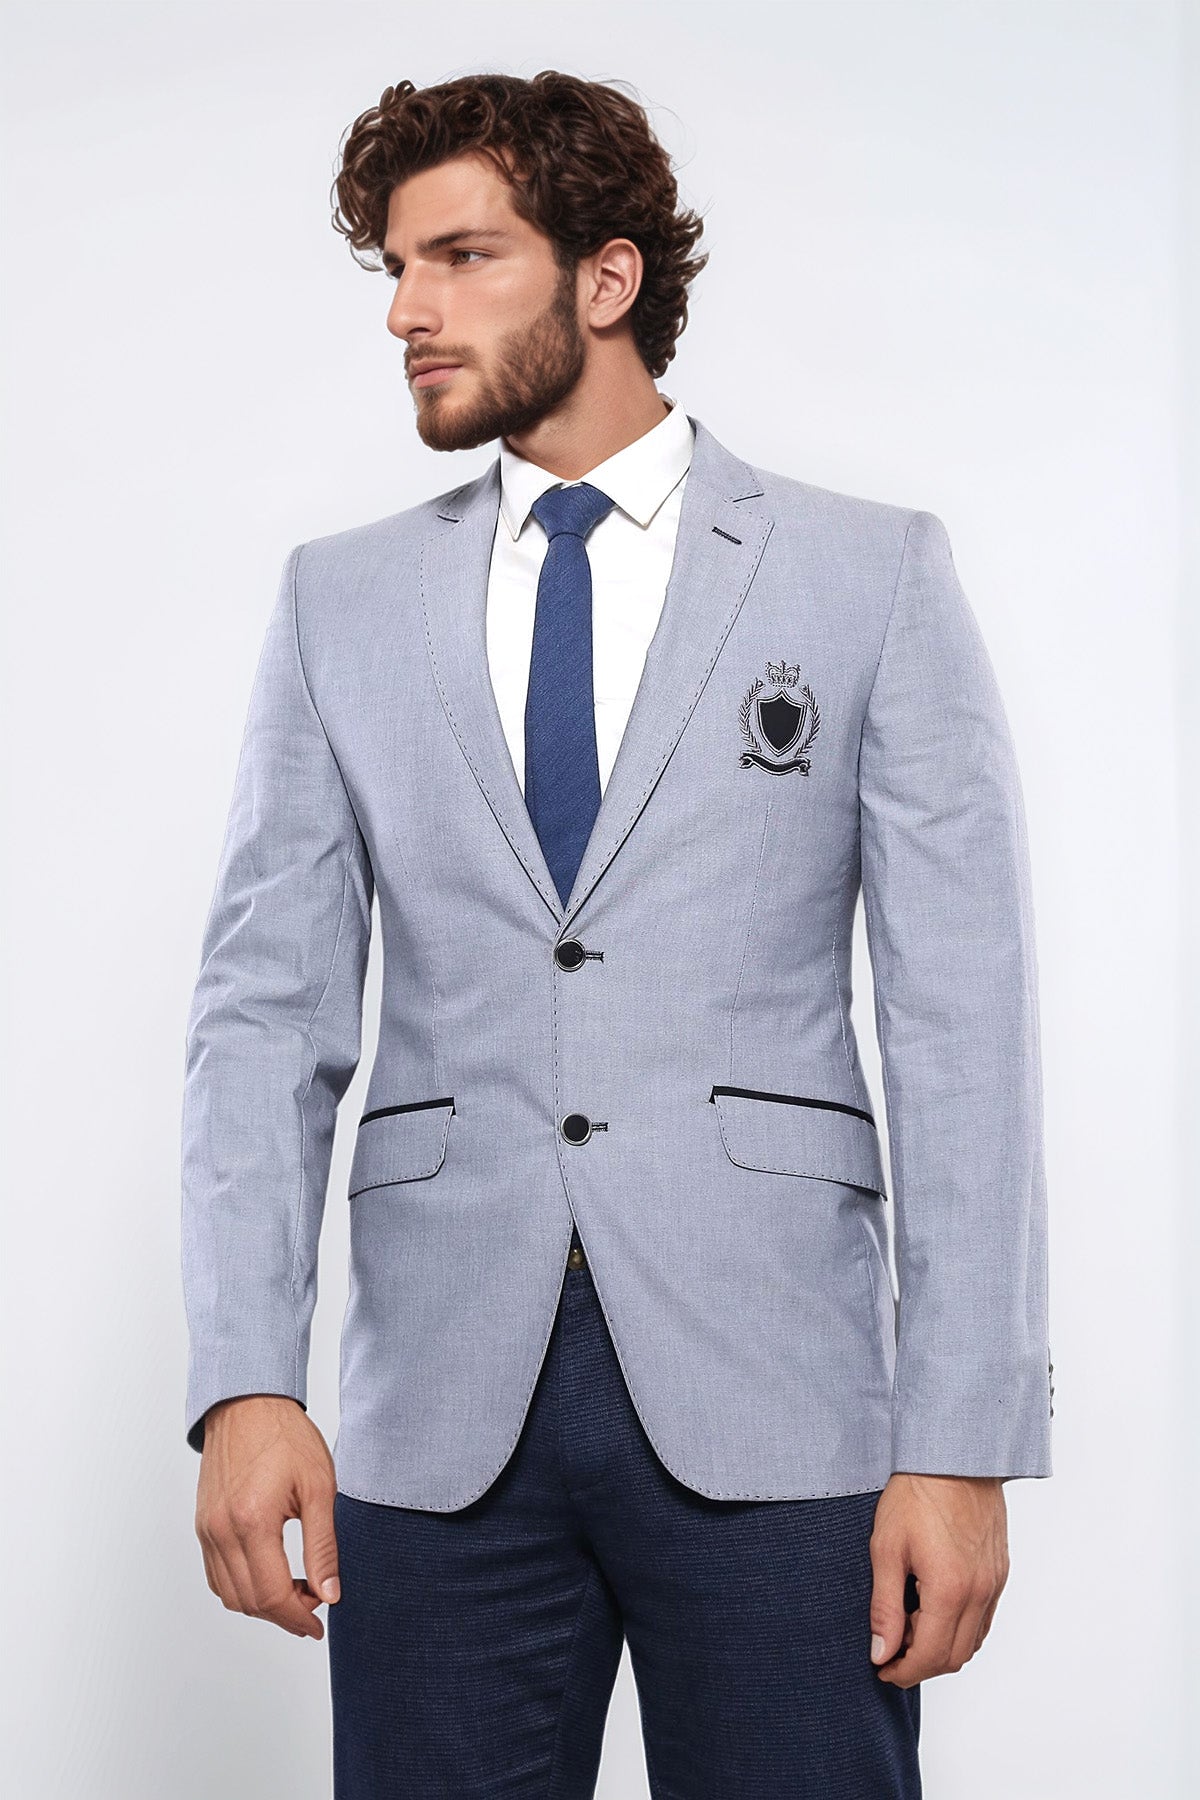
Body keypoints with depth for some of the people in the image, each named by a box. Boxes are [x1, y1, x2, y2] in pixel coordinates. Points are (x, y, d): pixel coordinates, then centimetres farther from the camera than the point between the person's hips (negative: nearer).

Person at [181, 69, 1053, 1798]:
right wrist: (247, 1384, -7)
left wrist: (965, 1446, -7)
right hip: (443, 1418, 2)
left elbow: (963, 1019, 0)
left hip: (769, 1405, -2)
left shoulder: (875, 575, 4)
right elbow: (268, 1004, 6)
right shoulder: (344, 601, 11)